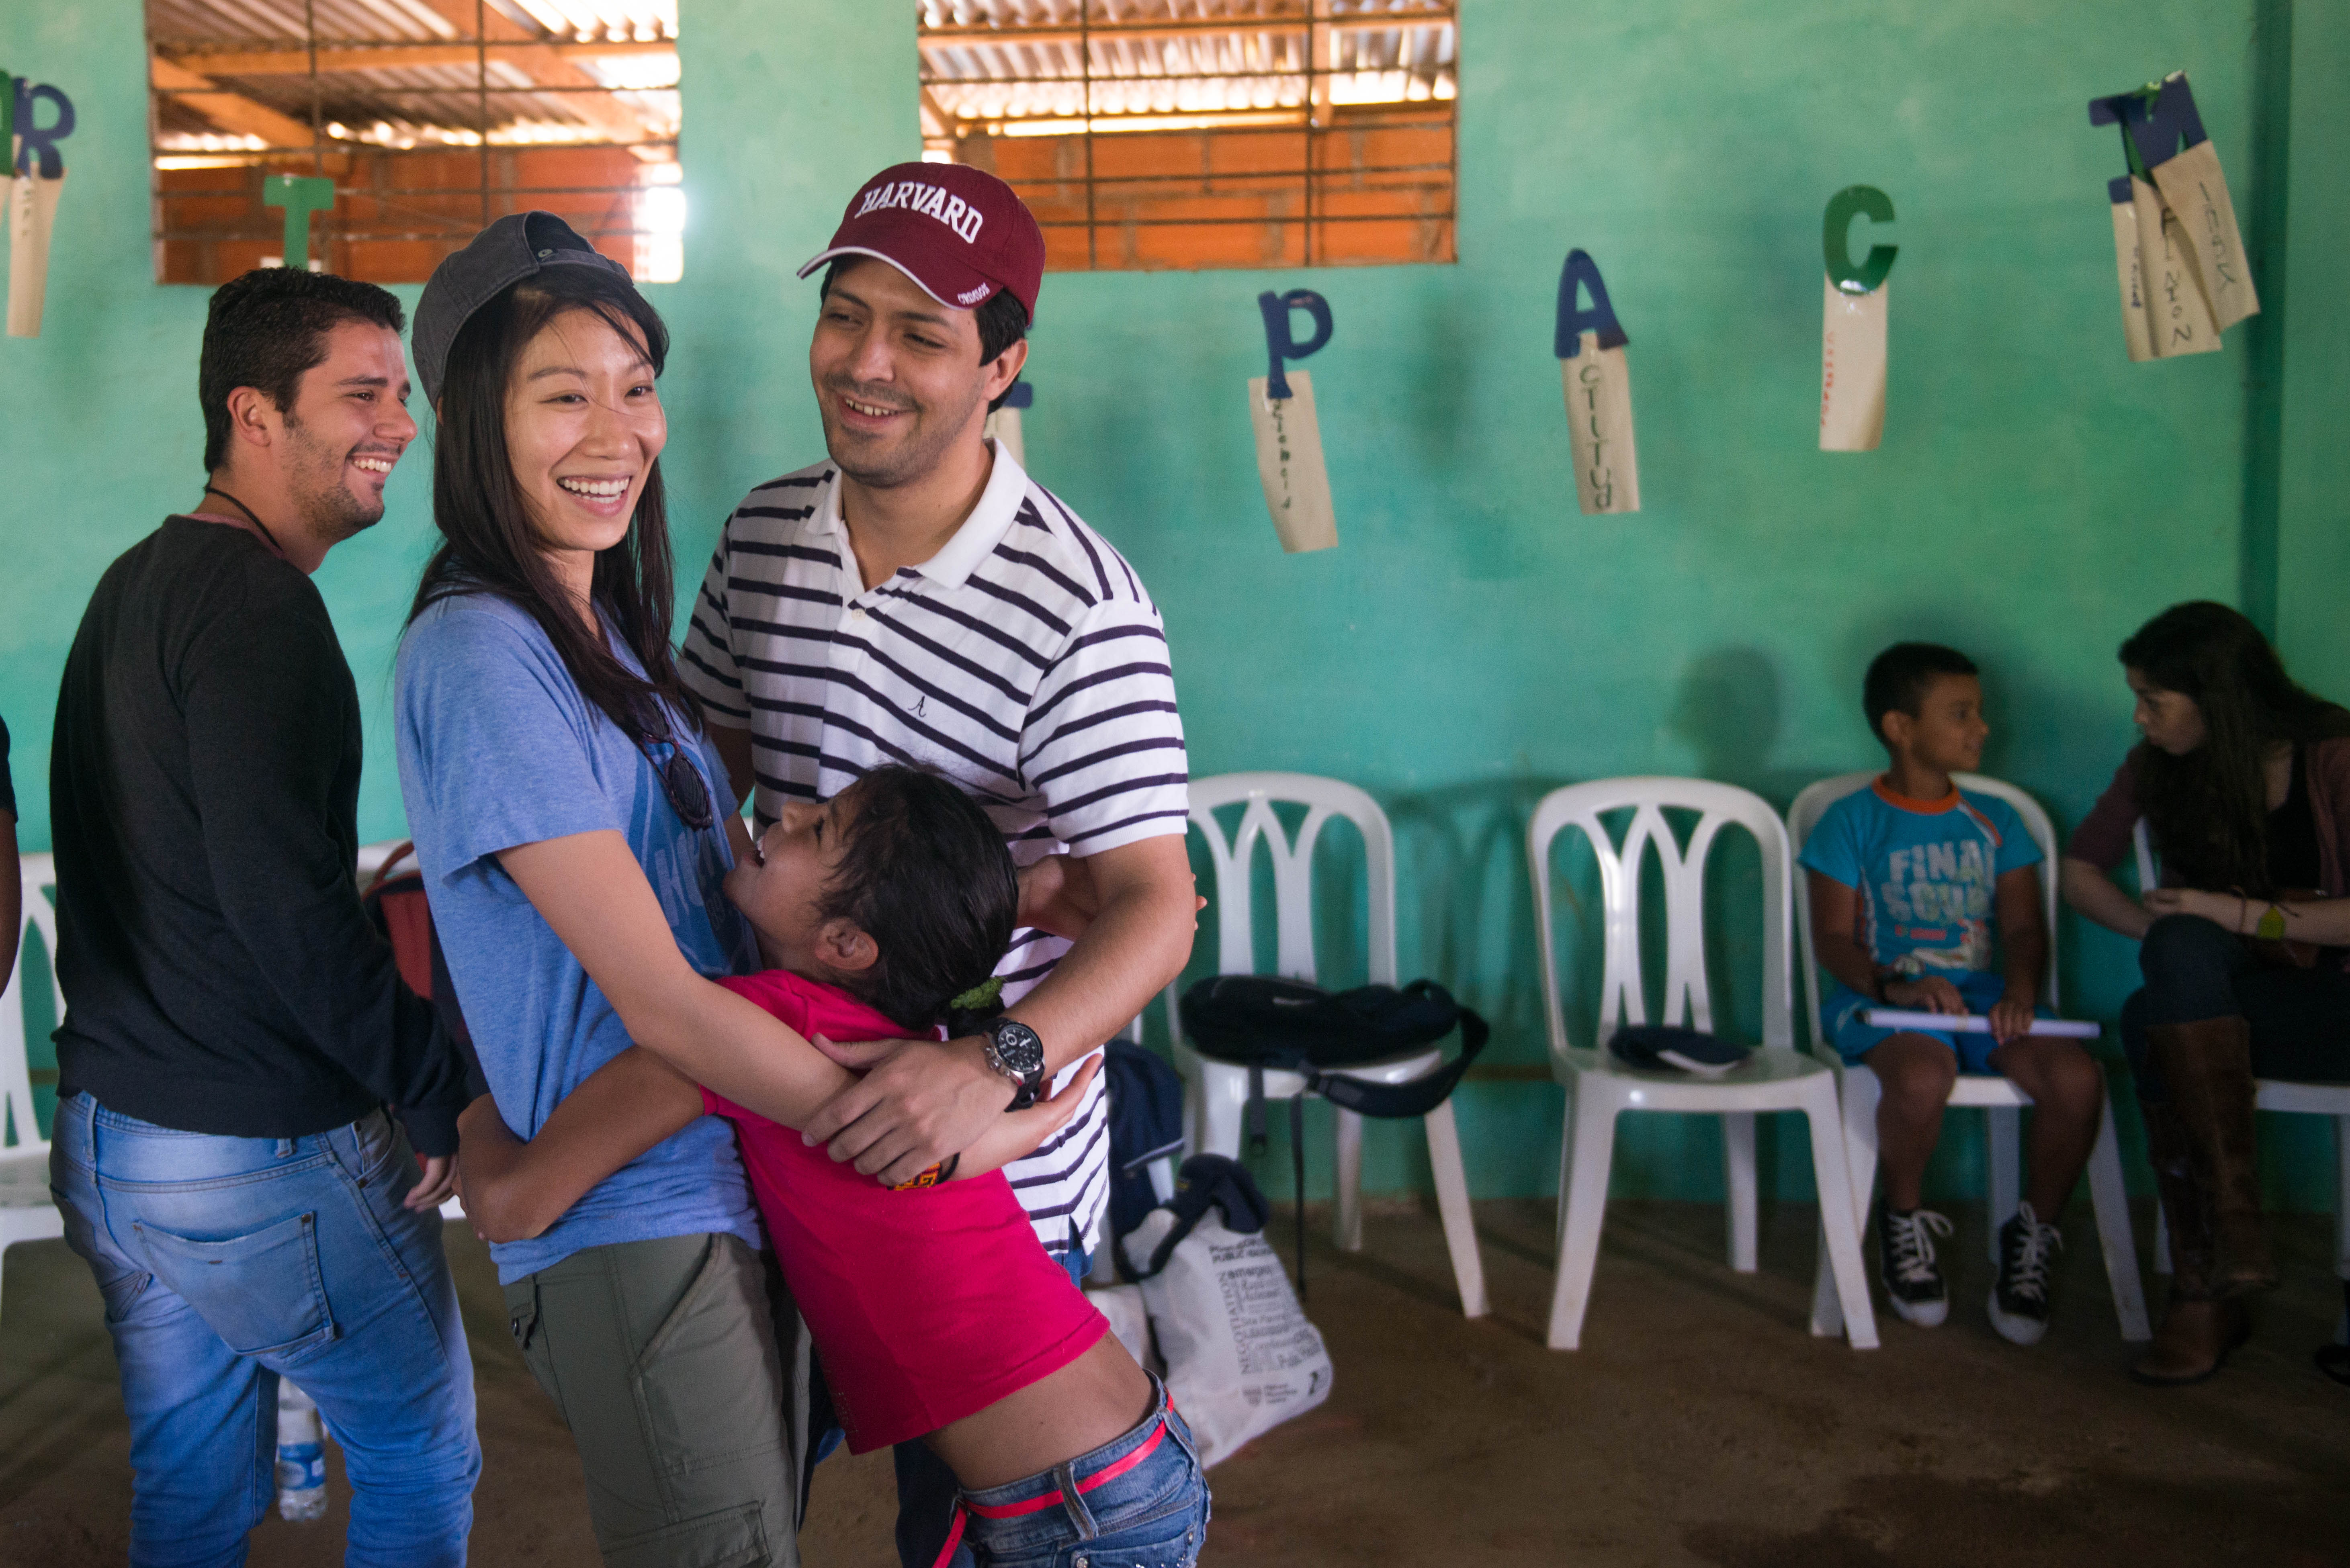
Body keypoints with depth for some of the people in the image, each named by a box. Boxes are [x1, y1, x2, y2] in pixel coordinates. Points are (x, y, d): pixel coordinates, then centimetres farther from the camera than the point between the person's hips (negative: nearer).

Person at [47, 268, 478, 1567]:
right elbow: (279, 901, -25)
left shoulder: (138, 583, 11)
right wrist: (440, 1093, -16)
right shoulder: (254, 599, -19)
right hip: (264, 1159, -9)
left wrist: (373, 902, 15)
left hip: (106, 1128, 9)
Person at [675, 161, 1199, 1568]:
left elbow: (1154, 909, -23)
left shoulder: (1081, 605, -21)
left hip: (995, 1179, -6)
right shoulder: (763, 535, 0)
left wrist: (997, 1064, -38)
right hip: (787, 1127, 6)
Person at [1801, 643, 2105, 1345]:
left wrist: (2020, 989, -13)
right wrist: (1895, 988, -21)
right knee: (1923, 1077, -38)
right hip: (1882, 998, -4)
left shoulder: (1995, 820, 17)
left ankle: (2033, 1233, 0)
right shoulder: (1853, 821, 4)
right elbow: (1833, 938, -2)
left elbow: (2023, 926, 10)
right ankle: (1904, 1221, -6)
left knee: (2077, 1077, -26)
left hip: (1983, 994, 4)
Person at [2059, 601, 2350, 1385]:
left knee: (2152, 1024, -34)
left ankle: (2205, 1292, -29)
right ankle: (2233, 1219, -37)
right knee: (2180, 952, -34)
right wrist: (2173, 936, -4)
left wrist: (2246, 916, -20)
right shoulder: (2158, 767, 5)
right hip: (2212, 995, 4)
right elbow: (2080, 871, 12)